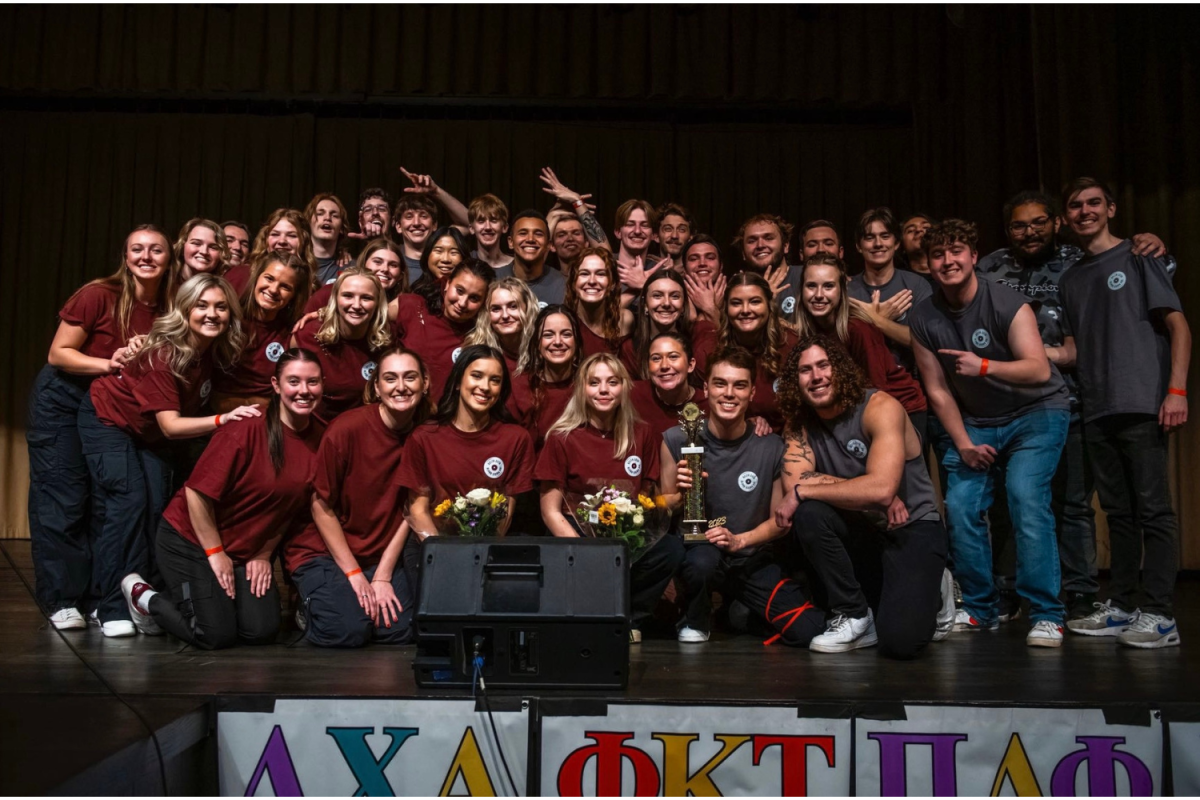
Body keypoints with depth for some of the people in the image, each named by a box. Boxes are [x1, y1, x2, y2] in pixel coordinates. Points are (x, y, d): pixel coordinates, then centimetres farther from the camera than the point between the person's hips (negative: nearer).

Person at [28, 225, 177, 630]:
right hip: (62, 402, -4)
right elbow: (57, 354, -15)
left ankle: (93, 595, 15)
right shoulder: (98, 296, -19)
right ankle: (61, 600, 4)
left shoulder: (169, 308, -5)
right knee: (62, 499, -3)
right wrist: (109, 364, -27)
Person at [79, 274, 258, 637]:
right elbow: (171, 425, -35)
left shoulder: (217, 350, -16)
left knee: (158, 504, -5)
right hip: (108, 419, -6)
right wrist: (222, 419, -49)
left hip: (149, 431, 6)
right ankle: (112, 609, -11)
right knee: (128, 502, -17)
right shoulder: (163, 354, -33)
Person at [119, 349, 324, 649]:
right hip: (190, 539, -6)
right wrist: (215, 553, -13)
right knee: (217, 635, -9)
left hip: (250, 550, 6)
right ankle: (143, 596, 17)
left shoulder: (320, 439, -7)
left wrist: (264, 554, 2)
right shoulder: (247, 429, -24)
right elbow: (198, 491, -19)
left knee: (262, 632, -3)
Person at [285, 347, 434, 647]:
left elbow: (411, 510, -2)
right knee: (347, 630, -23)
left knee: (399, 629, -15)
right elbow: (322, 506, -11)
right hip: (324, 551, -3)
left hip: (386, 554, 4)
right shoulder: (347, 428, -18)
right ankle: (311, 604, 10)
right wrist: (354, 574, -12)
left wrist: (383, 576, -8)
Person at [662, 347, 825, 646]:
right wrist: (680, 495, -21)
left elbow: (779, 519, 3)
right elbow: (664, 510, 1)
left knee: (807, 630, -14)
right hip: (697, 547, -2)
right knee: (703, 561, -38)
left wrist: (739, 540, -15)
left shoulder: (771, 447, -6)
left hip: (753, 558, 2)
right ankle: (695, 621, -1)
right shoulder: (677, 440, -7)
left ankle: (740, 610, 20)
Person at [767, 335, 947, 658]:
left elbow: (881, 487, -31)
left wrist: (802, 492, -24)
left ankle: (929, 594, 12)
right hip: (862, 530, 5)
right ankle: (853, 615, -7)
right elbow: (793, 483, -17)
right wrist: (870, 495, -24)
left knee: (899, 640, -24)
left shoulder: (879, 407, -17)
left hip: (913, 529, -5)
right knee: (807, 513, -27)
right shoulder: (801, 424, -1)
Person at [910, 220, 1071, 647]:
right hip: (975, 422, 4)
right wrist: (963, 445, -9)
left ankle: (1047, 615, -15)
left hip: (1036, 412, -4)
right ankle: (979, 609, 8)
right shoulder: (923, 320, -5)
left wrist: (984, 366, -45)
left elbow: (1039, 370, -29)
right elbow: (938, 391, -1)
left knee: (1025, 496, -23)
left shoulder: (1006, 304, -19)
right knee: (961, 507, -9)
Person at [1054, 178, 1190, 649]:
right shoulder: (1070, 280, 18)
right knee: (1118, 511, 10)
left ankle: (1159, 615, -3)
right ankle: (1121, 607, 15)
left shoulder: (1137, 259, 3)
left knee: (1152, 509, -6)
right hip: (1097, 411, 6)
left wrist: (1176, 389, -13)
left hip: (1142, 406, -5)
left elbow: (1178, 325, -2)